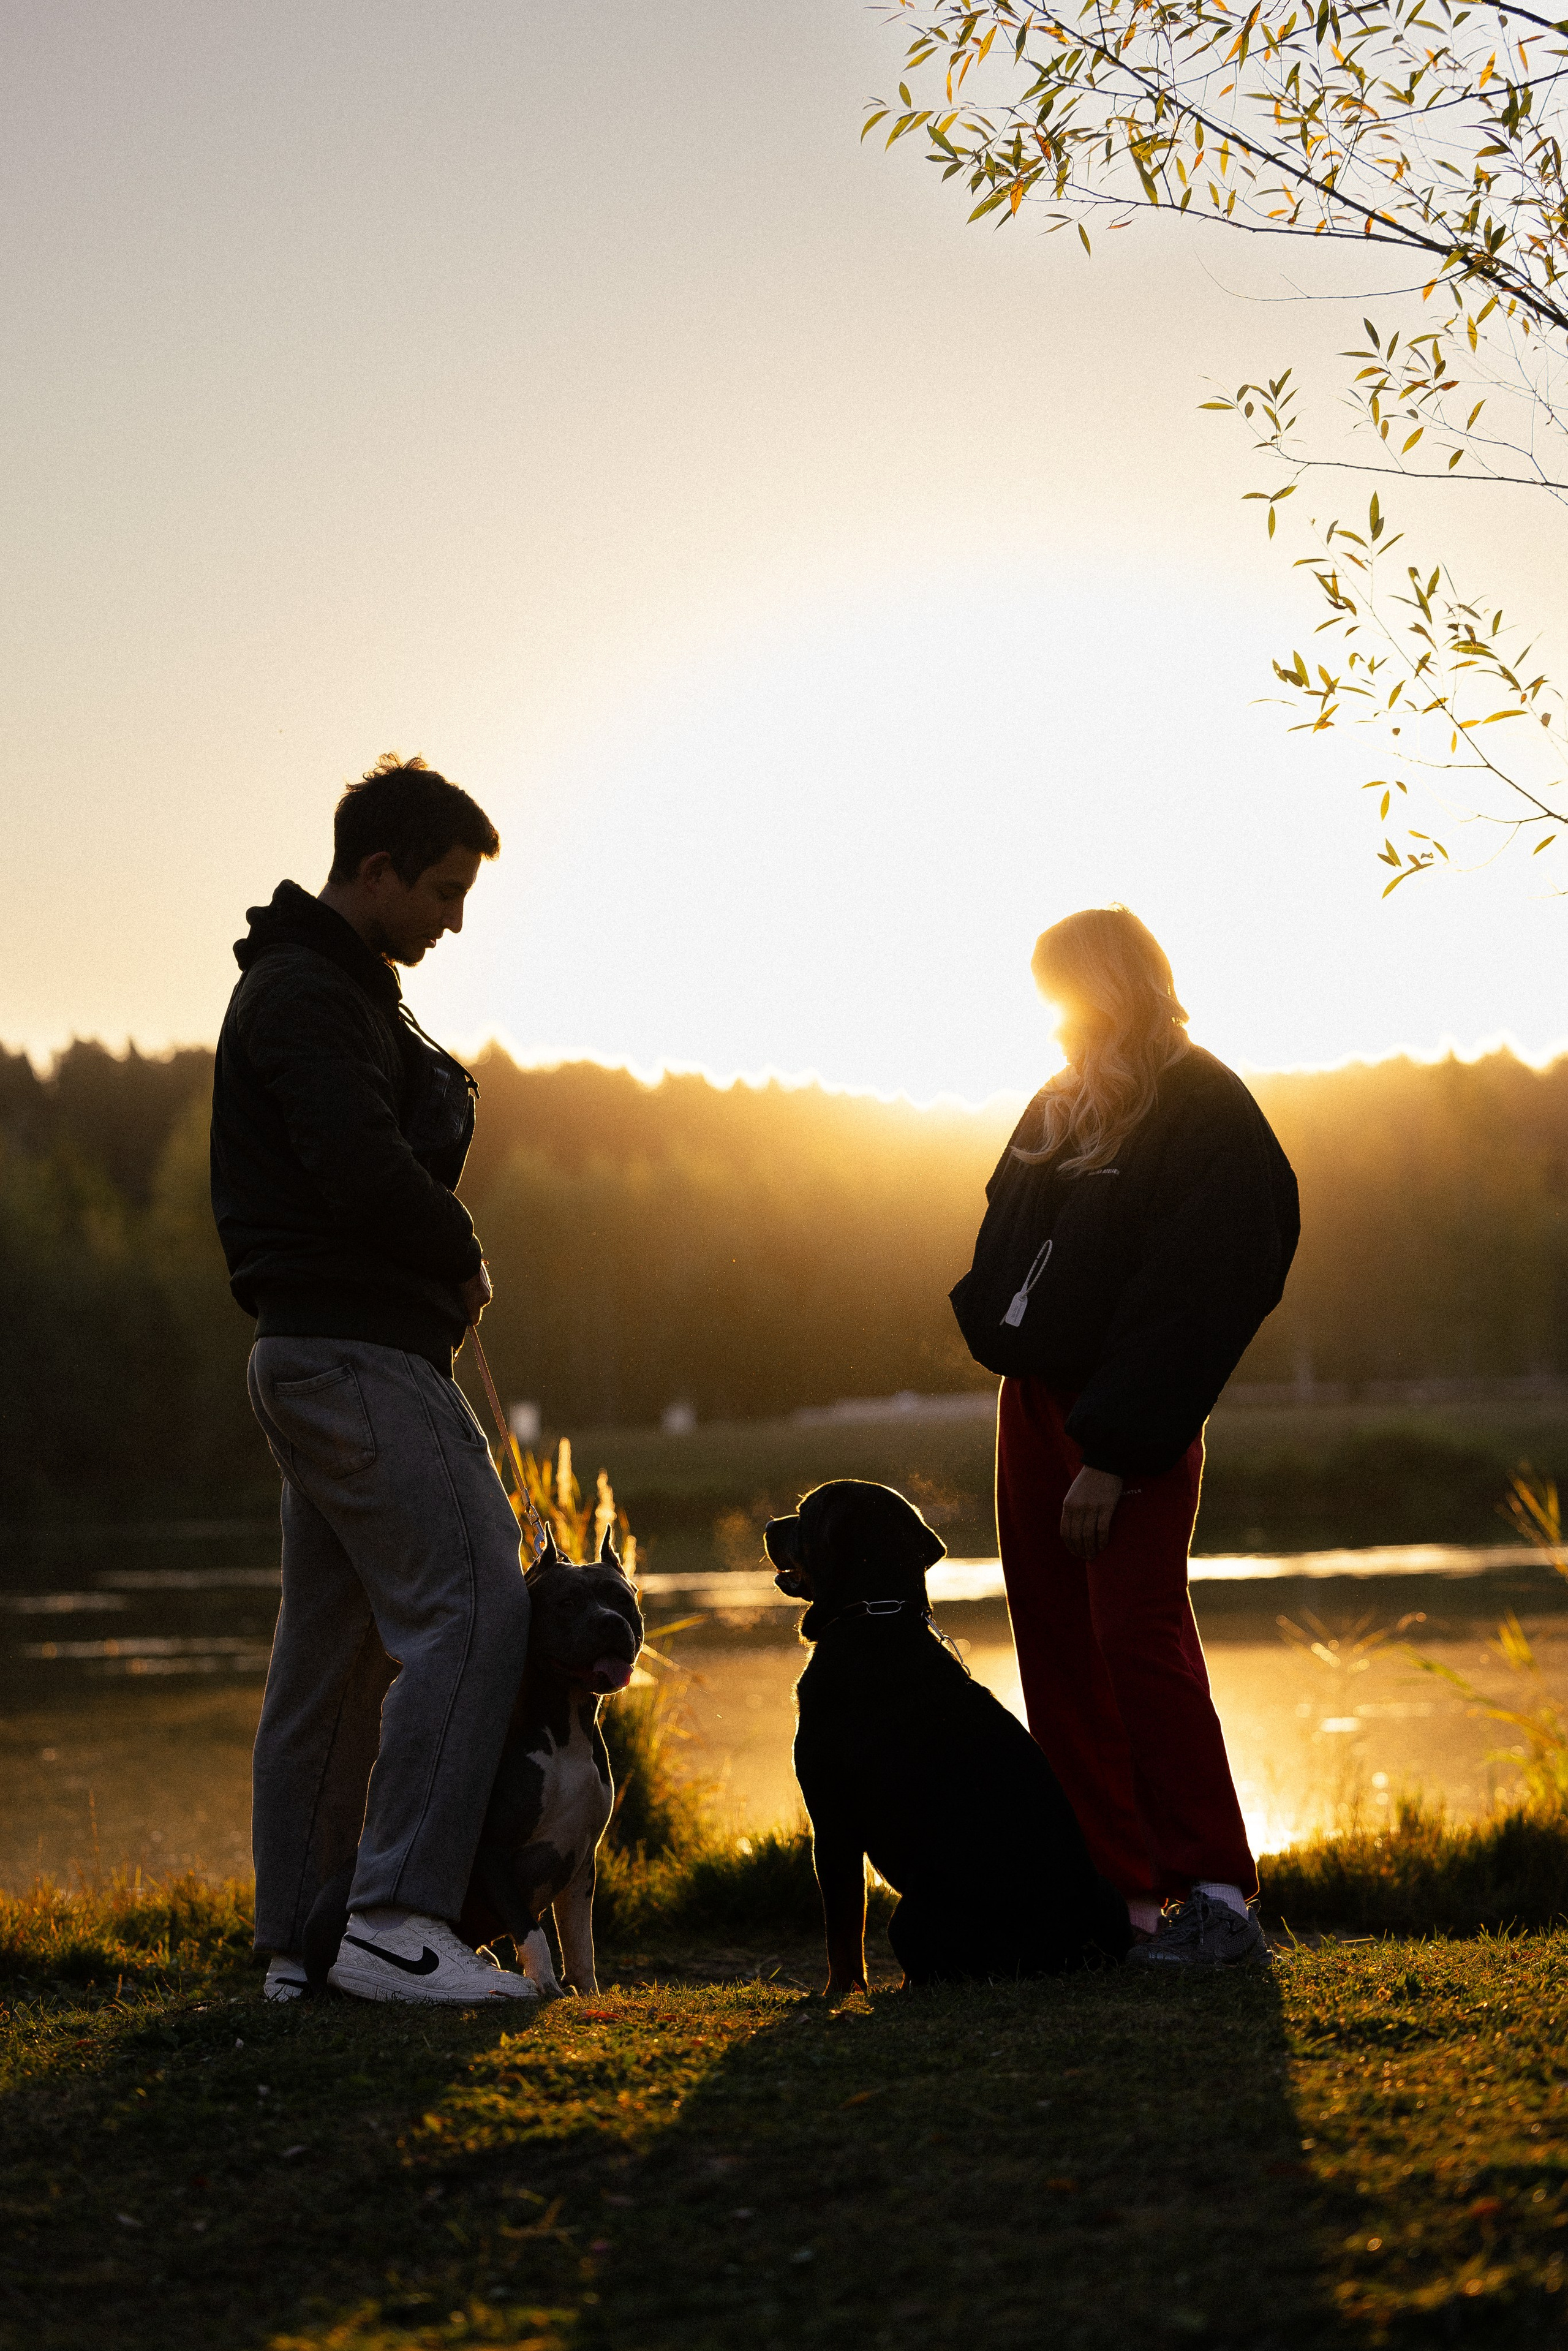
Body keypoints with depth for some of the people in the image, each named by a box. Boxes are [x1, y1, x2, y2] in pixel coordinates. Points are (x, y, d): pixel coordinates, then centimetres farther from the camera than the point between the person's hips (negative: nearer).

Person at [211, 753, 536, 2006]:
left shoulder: (332, 987, 21)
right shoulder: (306, 994, -13)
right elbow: (367, 1175, -23)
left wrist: (442, 1257, 6)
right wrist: (464, 1259, -6)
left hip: (316, 1352, 11)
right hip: (358, 1349, -11)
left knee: (333, 1645, 11)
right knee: (472, 1602, -15)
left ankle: (301, 1941, 15)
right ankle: (398, 1915, -18)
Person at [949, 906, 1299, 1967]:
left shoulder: (1205, 1114, -11)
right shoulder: (1064, 1105, 15)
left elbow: (1189, 1299, -17)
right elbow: (1011, 1238, 23)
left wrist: (1113, 1453, -21)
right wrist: (991, 1324, 3)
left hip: (1129, 1422, -8)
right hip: (1034, 1400, 8)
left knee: (1138, 1640, -12)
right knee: (1060, 1650, 6)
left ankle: (1216, 1897, -8)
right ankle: (1118, 1893, 10)